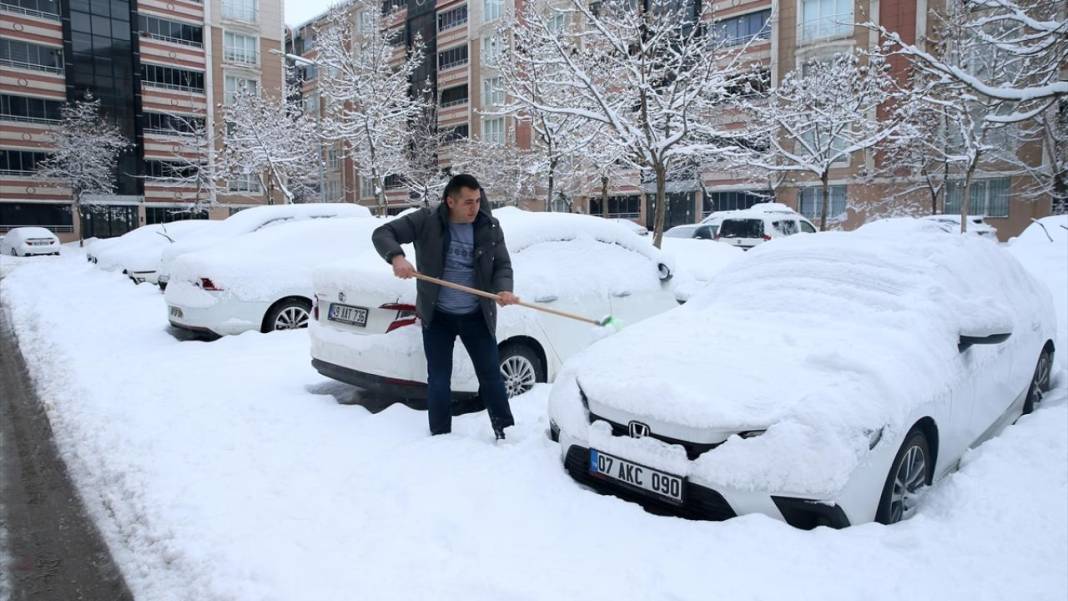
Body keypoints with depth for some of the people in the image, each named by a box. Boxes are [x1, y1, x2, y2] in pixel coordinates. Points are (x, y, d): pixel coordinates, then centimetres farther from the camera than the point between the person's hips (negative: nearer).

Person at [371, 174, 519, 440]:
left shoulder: (490, 228, -3)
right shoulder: (426, 221, -10)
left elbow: (502, 265, -1)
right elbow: (382, 234, -8)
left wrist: (504, 290, -24)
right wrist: (397, 257, -30)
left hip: (477, 316, 1)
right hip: (437, 317, -1)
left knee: (491, 375, 6)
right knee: (439, 380, 4)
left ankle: (506, 433, 19)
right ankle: (441, 438, 18)